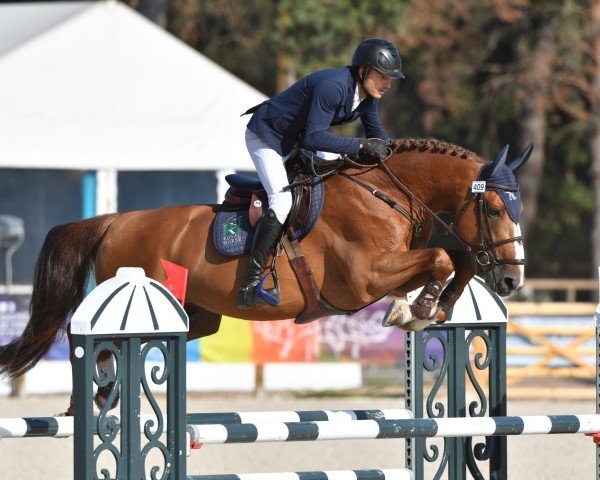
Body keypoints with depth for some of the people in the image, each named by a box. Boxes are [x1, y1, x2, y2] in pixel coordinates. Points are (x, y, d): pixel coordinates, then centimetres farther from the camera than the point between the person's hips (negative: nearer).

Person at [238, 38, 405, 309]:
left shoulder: (369, 94, -5)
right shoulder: (333, 87, -33)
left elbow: (376, 135, 8)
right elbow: (313, 138, -36)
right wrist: (361, 146, -37)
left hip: (295, 140, 10)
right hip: (265, 137, -10)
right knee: (282, 200, -25)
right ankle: (250, 286, -27)